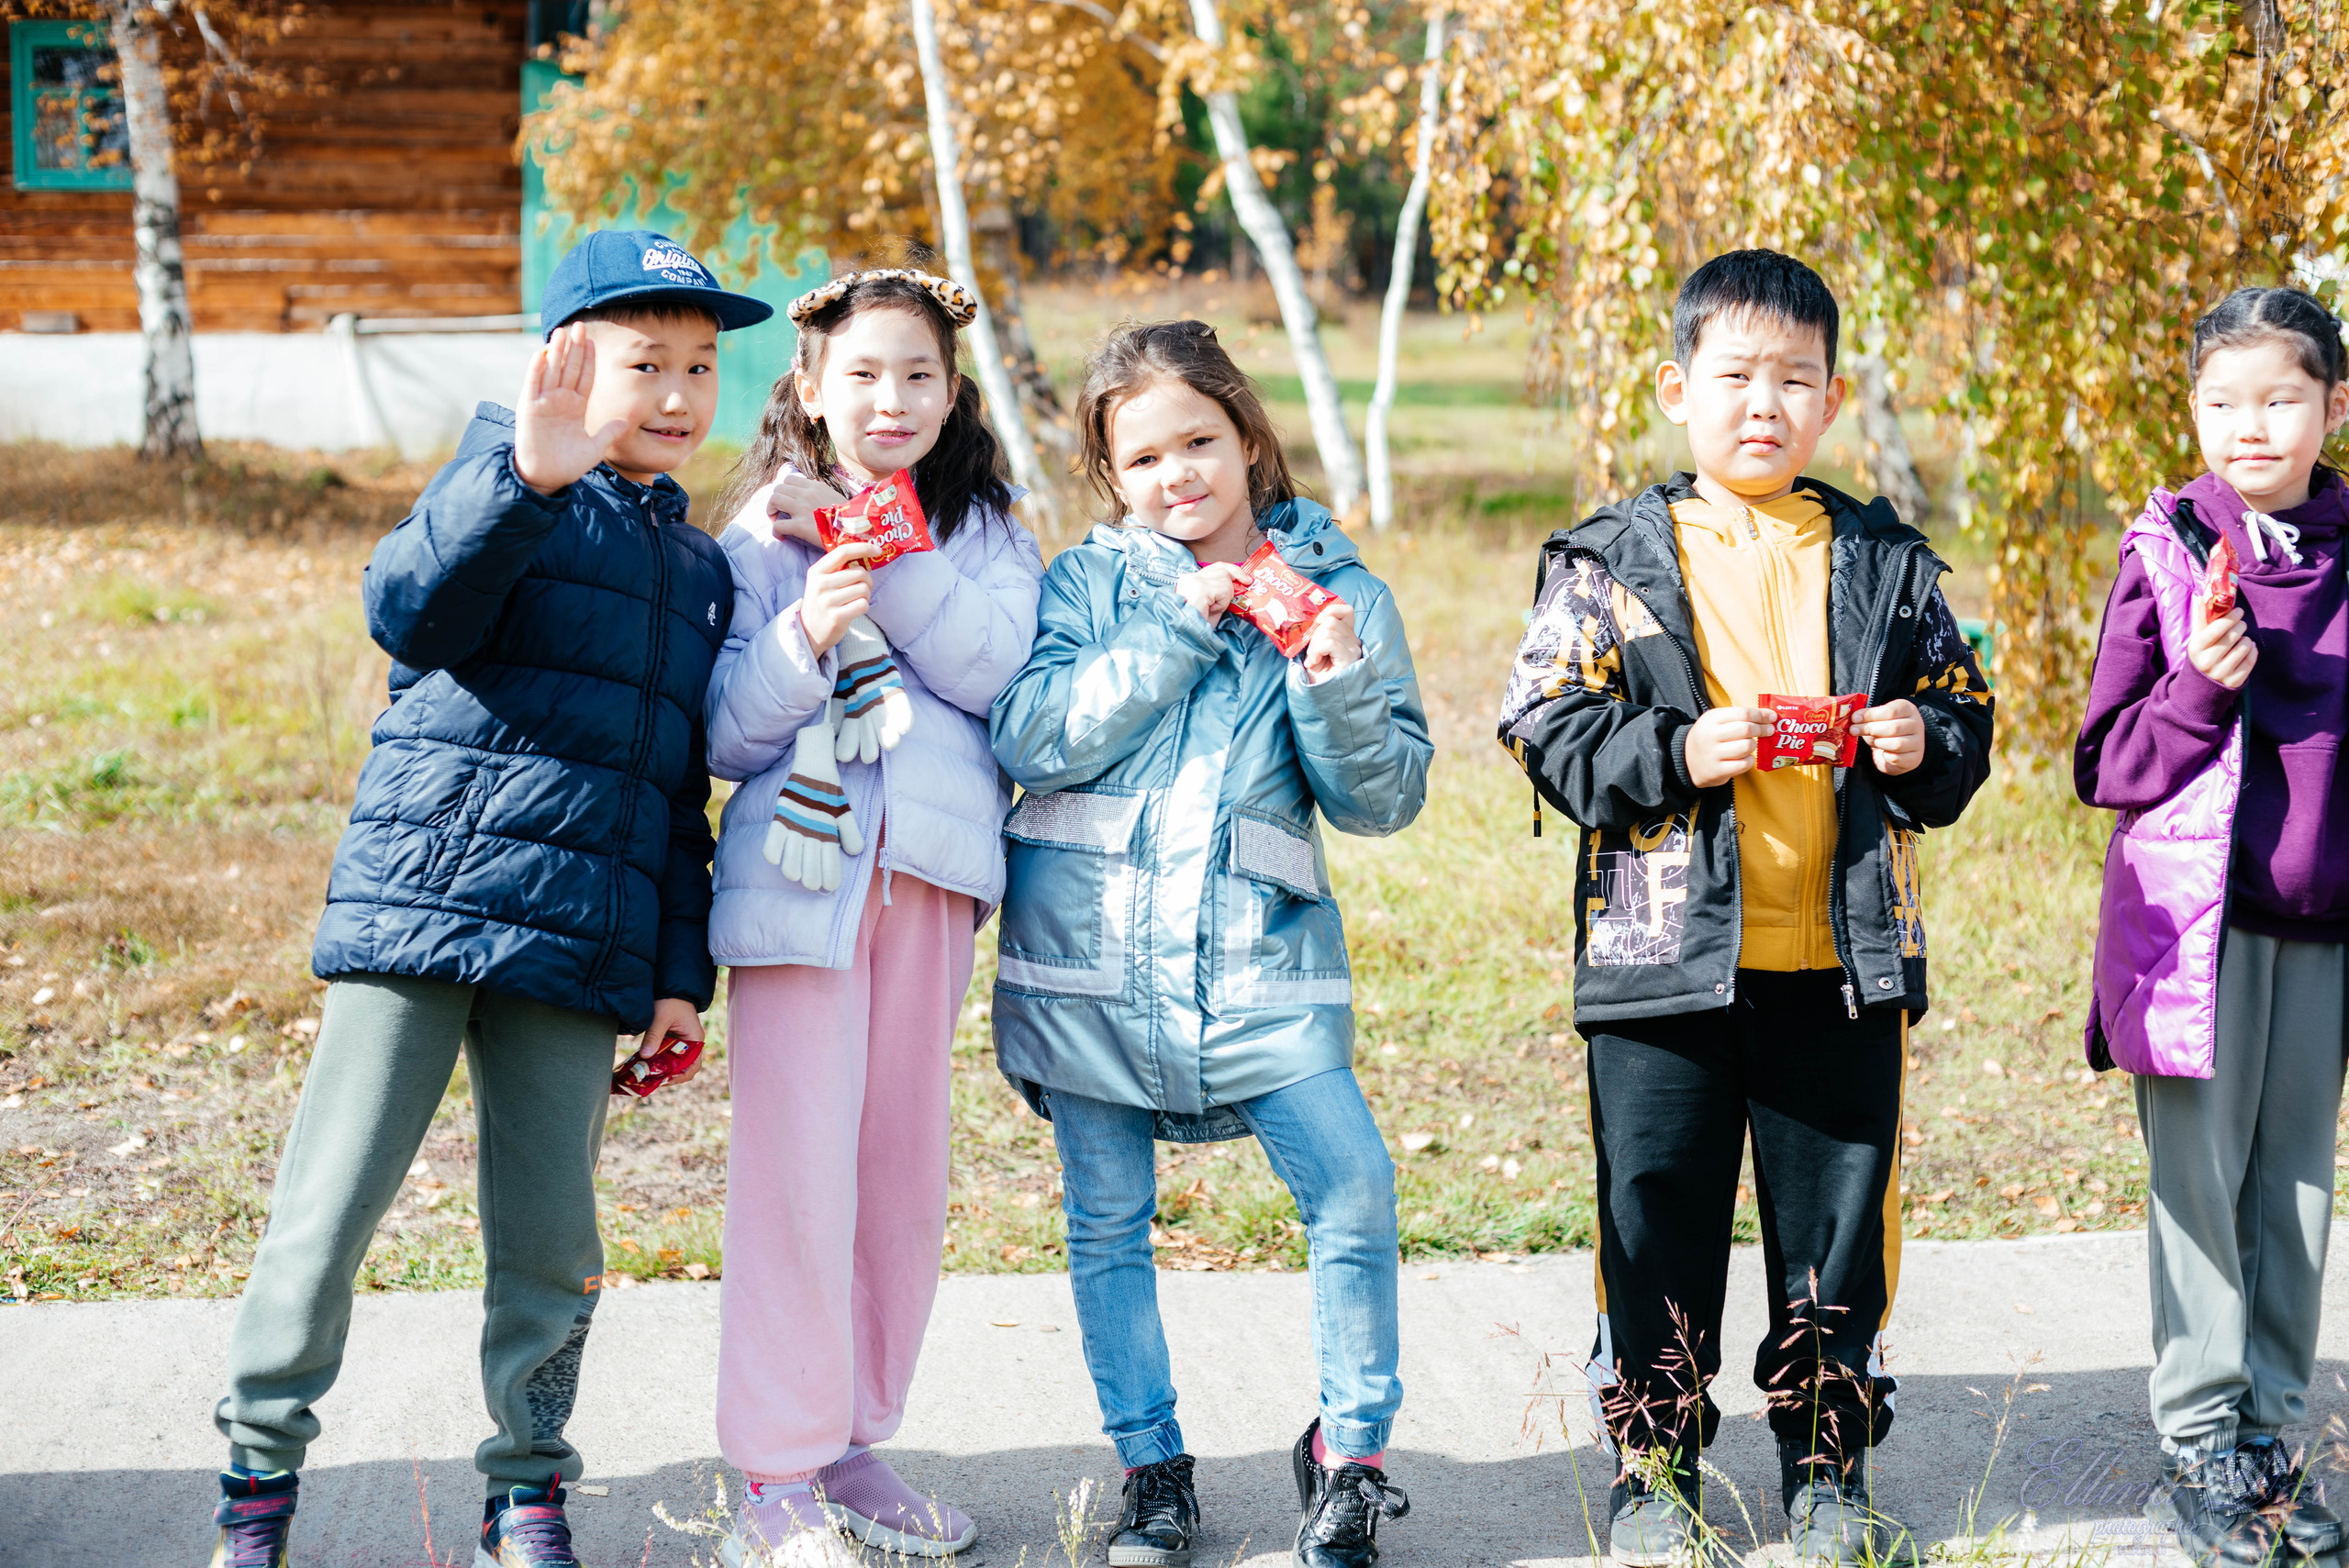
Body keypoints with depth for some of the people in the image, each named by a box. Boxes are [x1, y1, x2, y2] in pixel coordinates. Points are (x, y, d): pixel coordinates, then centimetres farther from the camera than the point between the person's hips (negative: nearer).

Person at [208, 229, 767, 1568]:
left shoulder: (702, 570, 19)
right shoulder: (510, 480, 1)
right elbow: (408, 609, -20)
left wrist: (683, 970, 16)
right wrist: (529, 474, -33)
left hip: (580, 947, 4)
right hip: (420, 897, -4)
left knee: (552, 1234, 5)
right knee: (331, 1208, -2)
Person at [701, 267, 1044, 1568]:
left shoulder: (986, 537, 12)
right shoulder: (758, 539, 5)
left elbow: (990, 668, -7)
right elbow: (726, 735, -1)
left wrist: (879, 549, -15)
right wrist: (805, 637, -18)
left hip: (930, 874, 3)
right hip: (798, 871, -3)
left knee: (902, 1166, 6)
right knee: (796, 1165, -8)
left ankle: (853, 1444, 19)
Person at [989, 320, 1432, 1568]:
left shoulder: (1339, 589, 5)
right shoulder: (1088, 581, 6)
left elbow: (1386, 799, 1)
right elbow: (1029, 740, -9)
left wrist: (1336, 689, -18)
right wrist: (1175, 632, -13)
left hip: (1257, 952, 0)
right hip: (1086, 950, 1)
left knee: (1355, 1192, -11)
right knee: (1108, 1221, 7)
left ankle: (1350, 1446, 9)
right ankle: (1149, 1464, 23)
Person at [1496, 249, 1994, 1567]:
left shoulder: (1887, 564, 7)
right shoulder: (1611, 563, 0)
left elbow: (1965, 711, 12)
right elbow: (1550, 728, -3)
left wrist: (1926, 744, -9)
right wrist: (1677, 754, -17)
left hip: (1845, 960, 2)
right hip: (1665, 956, -2)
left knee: (1841, 1224, 9)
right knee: (1657, 1224, 6)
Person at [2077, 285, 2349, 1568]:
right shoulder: (2167, 553, -2)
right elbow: (2109, 764, -1)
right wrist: (2204, 688, -16)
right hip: (2195, 909, -3)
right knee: (2200, 1177, 0)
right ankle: (2198, 1449, 10)